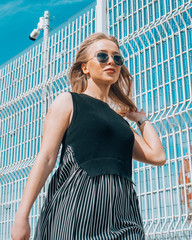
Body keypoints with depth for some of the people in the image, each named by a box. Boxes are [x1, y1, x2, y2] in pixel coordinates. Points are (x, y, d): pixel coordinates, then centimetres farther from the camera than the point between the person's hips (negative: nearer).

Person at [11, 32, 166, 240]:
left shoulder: (120, 120, 24)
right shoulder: (67, 101, 10)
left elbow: (157, 156, 17)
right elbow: (45, 158, -1)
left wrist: (140, 117, 28)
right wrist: (22, 216, -9)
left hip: (122, 213, 5)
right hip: (76, 206, -5)